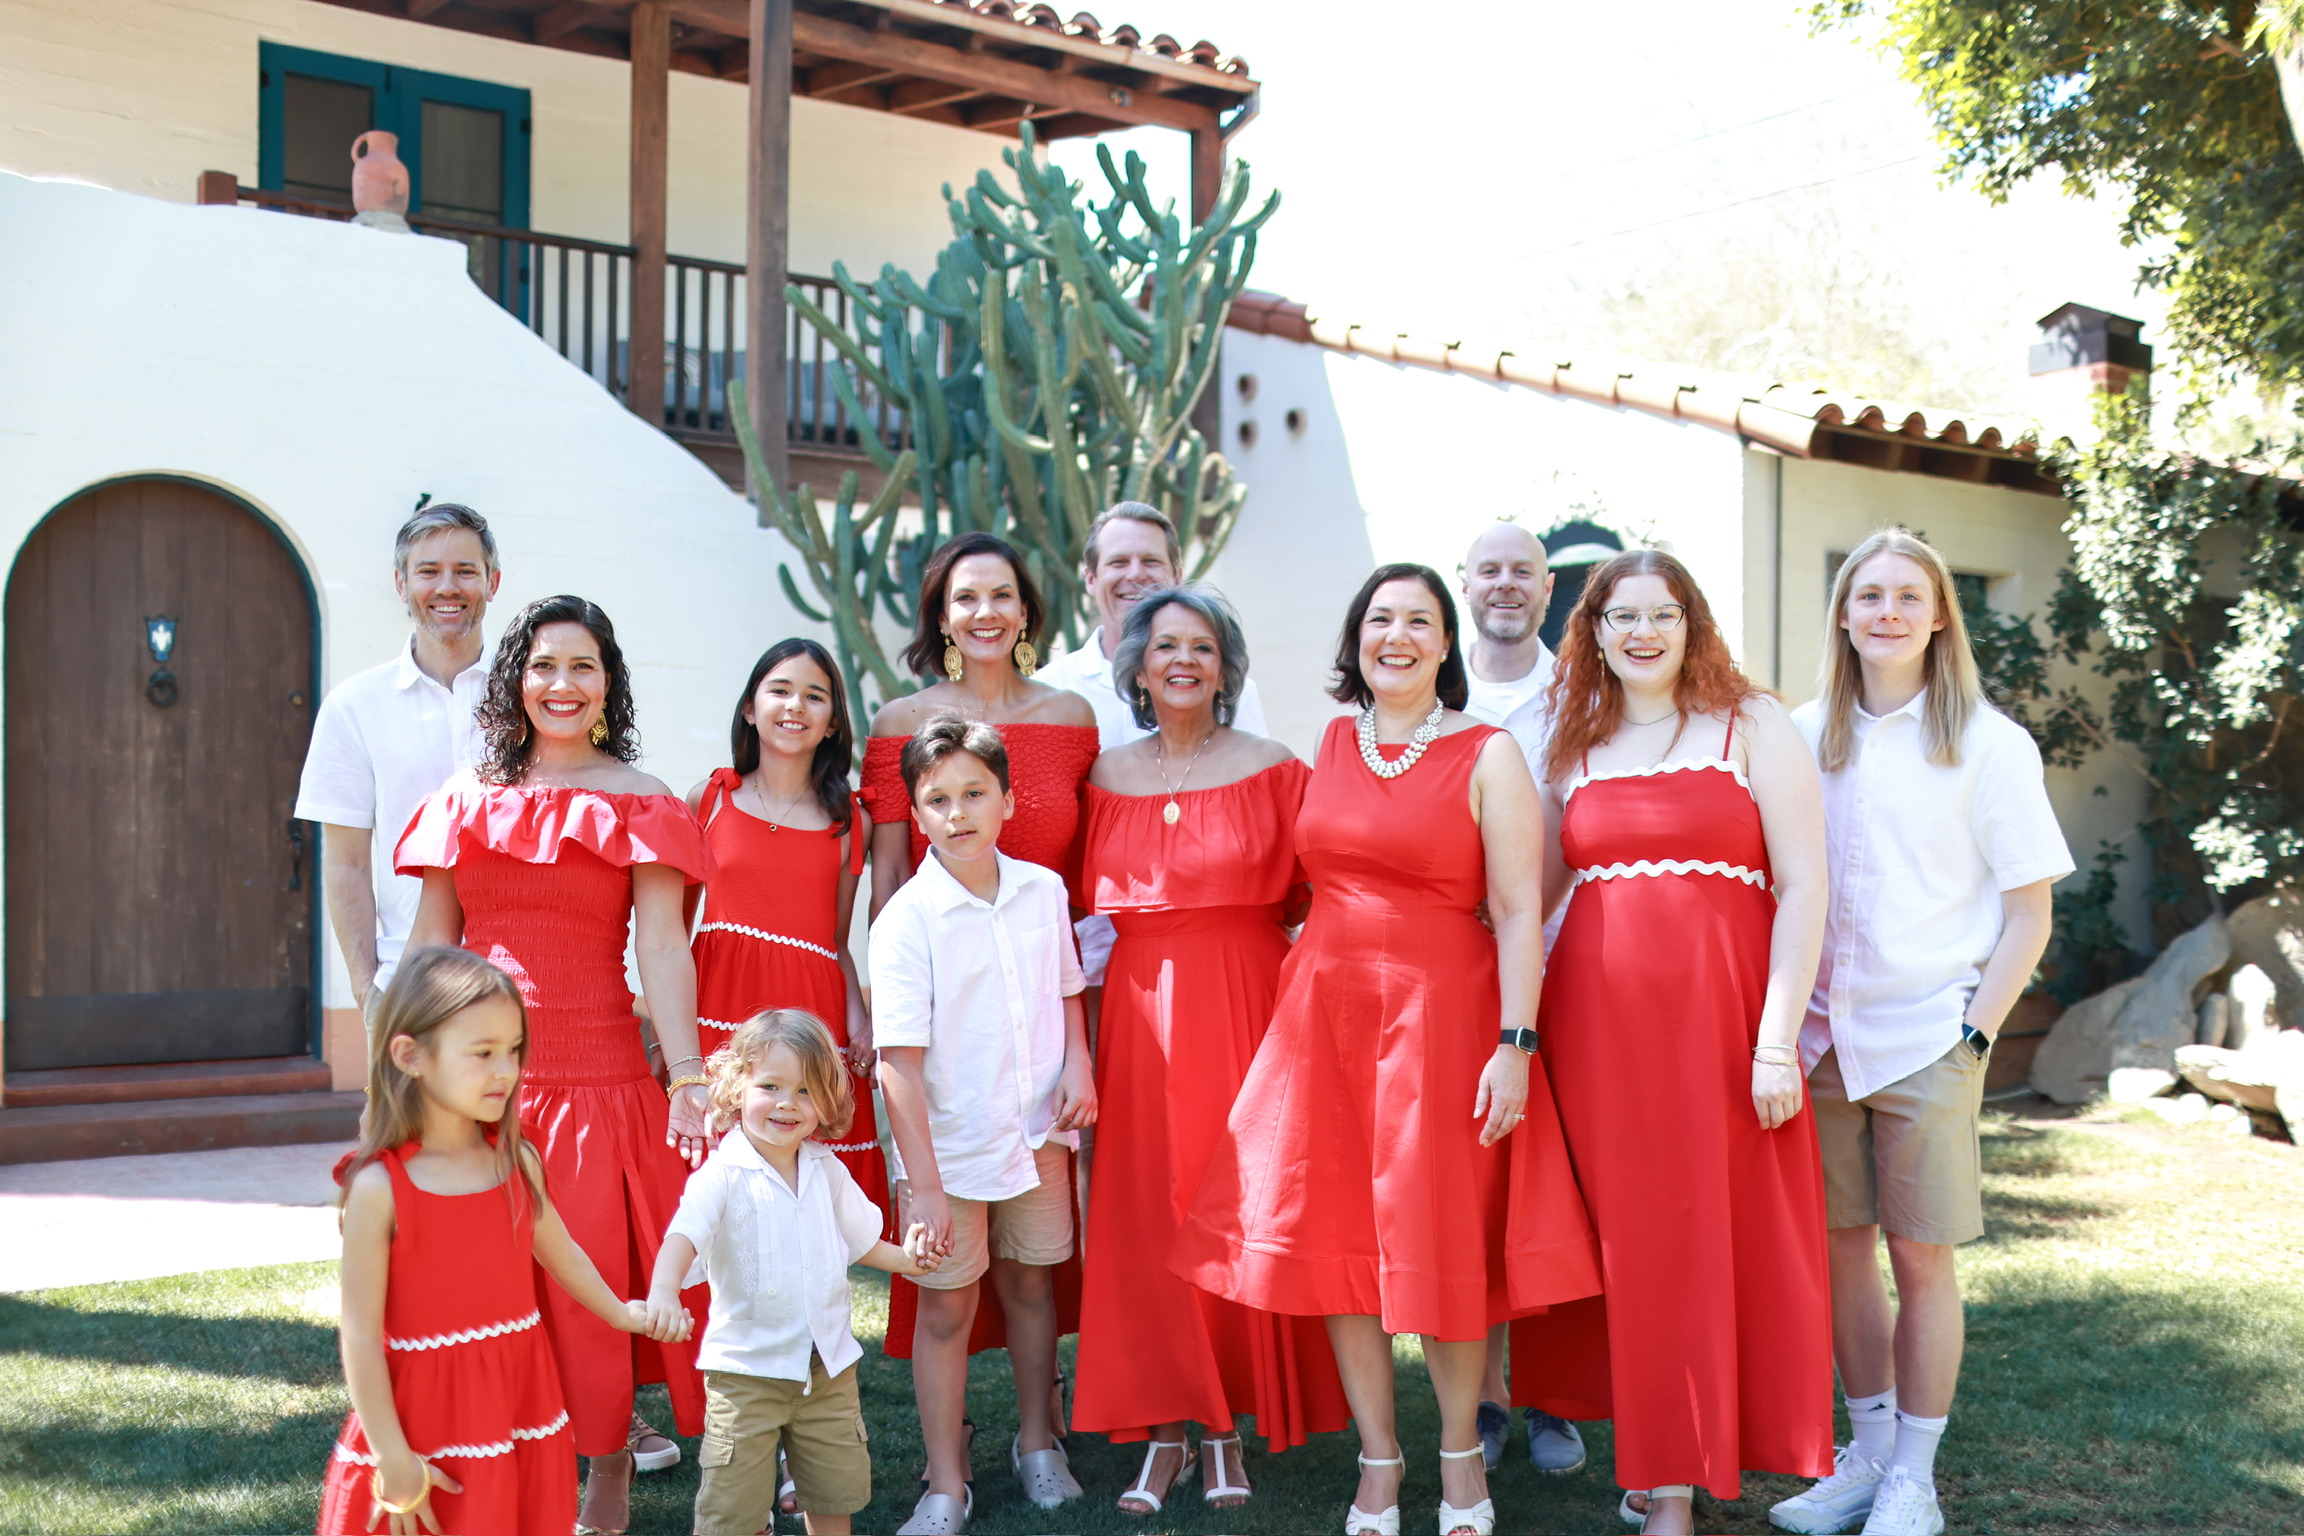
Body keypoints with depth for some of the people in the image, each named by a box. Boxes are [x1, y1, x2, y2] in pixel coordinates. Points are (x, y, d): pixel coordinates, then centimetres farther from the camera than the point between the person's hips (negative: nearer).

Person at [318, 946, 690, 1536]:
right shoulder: (380, 1188, -15)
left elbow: (561, 1255, 17)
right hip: (427, 1423, -4)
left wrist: (622, 1314, 30)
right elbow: (361, 1335, -14)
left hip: (522, 1412, 5)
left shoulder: (518, 1163, 0)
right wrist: (393, 1459, -14)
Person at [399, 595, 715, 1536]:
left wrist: (687, 1080, -15)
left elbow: (662, 949, -7)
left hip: (597, 1071, -3)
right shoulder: (468, 798, 10)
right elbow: (430, 945, 13)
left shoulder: (637, 804, 1)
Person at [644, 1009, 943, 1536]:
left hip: (827, 1363, 5)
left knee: (836, 1490, 16)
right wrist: (664, 1290, -48)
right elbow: (685, 1234, -30)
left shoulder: (827, 1170, 3)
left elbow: (856, 1237, 17)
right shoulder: (723, 1175, -15)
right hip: (746, 1370, -5)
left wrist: (903, 1257, 2)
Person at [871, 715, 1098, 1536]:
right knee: (946, 1310, 6)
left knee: (1030, 1282, 18)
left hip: (1037, 1133, 4)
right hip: (951, 1148, -4)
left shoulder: (1043, 890, -2)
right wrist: (925, 1184, -21)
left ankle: (1037, 1441, 38)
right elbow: (899, 1060, -19)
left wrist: (1078, 1063, -2)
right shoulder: (907, 918, -17)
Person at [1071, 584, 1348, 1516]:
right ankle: (1167, 1429, 12)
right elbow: (1088, 904, 9)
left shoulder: (1272, 770, 0)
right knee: (1146, 1212, 2)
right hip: (1140, 1009, 2)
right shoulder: (1107, 778, 8)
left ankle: (1229, 1430, 14)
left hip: (1246, 1002, -2)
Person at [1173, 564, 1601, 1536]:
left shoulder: (1487, 754, -4)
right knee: (1336, 1234, 5)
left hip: (1441, 1013, -4)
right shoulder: (1332, 744, 10)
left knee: (1441, 1239, 3)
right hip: (1325, 1011, 4)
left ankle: (1461, 1453, 24)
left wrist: (1514, 1044, -16)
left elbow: (1518, 909, -9)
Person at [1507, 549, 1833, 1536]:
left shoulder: (1753, 726, 2)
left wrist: (1777, 1040, -11)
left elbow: (1803, 886, -4)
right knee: (1626, 1237, 5)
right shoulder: (1574, 746, 14)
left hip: (1716, 1012, -3)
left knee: (1714, 1236, 0)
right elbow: (1527, 895, 16)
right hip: (1596, 1018, 3)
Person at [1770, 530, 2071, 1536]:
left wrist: (1974, 1031, -9)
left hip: (1927, 1039, -3)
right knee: (1841, 1248, 9)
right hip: (1821, 1037, 3)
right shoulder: (1803, 736, 6)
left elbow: (2028, 915, -2)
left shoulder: (1989, 745, -3)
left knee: (1920, 1256, 2)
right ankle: (1867, 1453, 25)